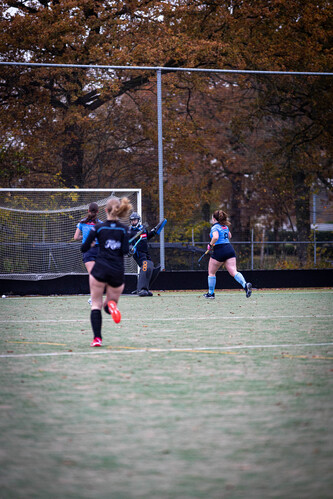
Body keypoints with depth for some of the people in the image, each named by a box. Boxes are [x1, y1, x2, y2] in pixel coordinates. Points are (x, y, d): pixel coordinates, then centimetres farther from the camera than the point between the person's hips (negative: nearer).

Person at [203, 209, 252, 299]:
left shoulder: (215, 227, -7)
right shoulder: (225, 226, 16)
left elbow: (215, 237, -25)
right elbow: (229, 236, 33)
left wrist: (210, 245, -10)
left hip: (219, 250, -6)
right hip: (229, 249, 6)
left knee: (211, 272, 13)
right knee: (233, 272, -7)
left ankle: (211, 293, 17)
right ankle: (245, 284, -32)